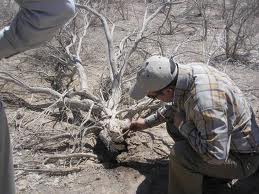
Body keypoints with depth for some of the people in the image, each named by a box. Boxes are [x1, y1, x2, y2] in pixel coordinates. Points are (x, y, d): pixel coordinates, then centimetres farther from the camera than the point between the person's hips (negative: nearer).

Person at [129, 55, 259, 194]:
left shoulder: (205, 102, -39)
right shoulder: (187, 71, -11)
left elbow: (216, 154, -35)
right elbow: (175, 107, 11)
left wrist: (183, 124, -24)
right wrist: (147, 122, 15)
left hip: (242, 157, -8)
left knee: (180, 154, -29)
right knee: (173, 124, 9)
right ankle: (207, 169, 17)